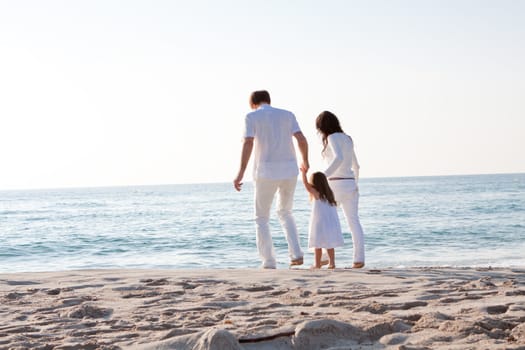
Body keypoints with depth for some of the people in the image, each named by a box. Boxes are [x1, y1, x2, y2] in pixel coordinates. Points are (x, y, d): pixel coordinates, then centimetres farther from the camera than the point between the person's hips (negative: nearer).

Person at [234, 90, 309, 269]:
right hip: (289, 170, 3)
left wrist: (241, 173, -15)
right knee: (284, 213, 23)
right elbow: (302, 140, 2)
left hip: (267, 172, -3)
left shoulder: (251, 117, 2)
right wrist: (305, 160, 20)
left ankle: (269, 262, 3)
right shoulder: (287, 115, 12)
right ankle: (296, 253, 7)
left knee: (262, 218, 12)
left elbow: (248, 144, -12)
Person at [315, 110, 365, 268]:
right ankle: (359, 258, -12)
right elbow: (355, 165, 27)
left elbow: (338, 158, -27)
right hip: (350, 184, 7)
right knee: (353, 221, -1)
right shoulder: (347, 139, 17)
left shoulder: (333, 138, -8)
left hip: (336, 184, -7)